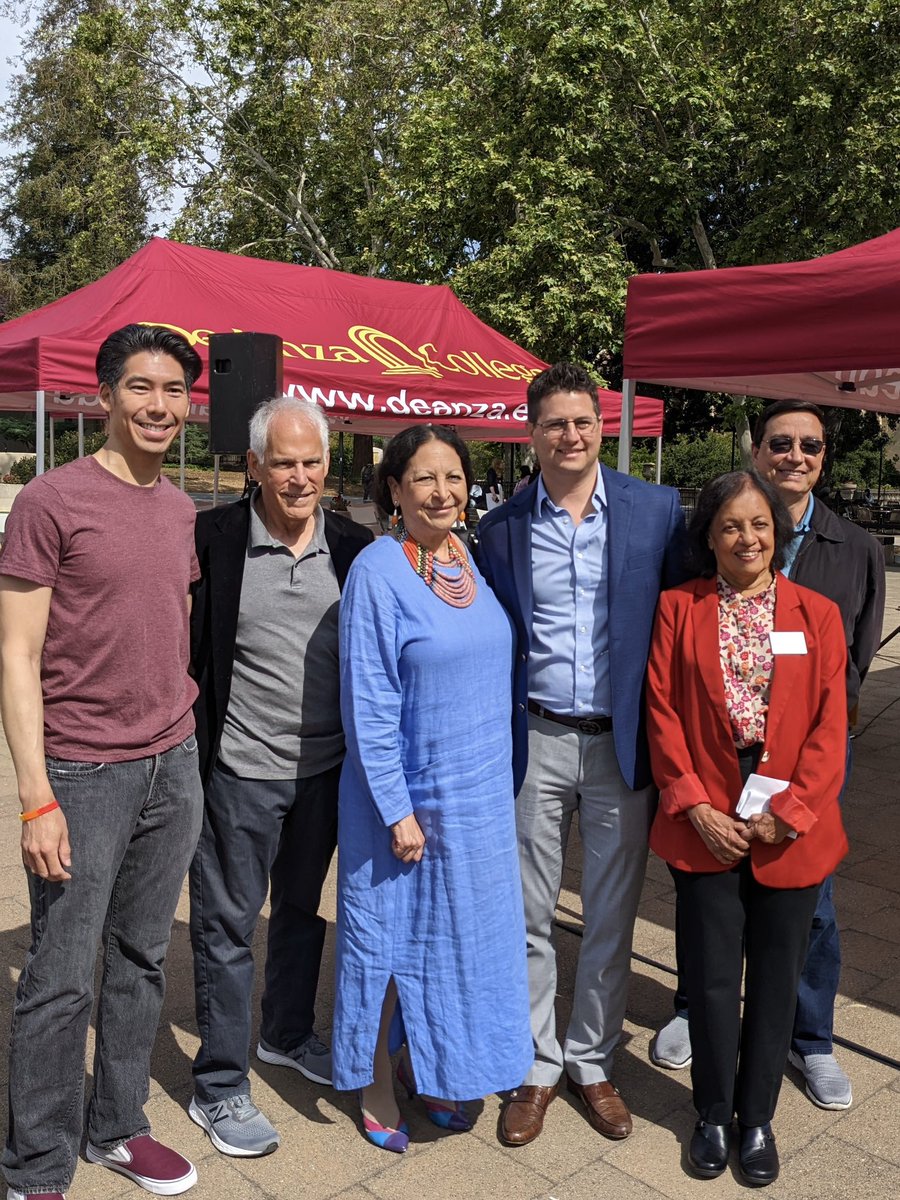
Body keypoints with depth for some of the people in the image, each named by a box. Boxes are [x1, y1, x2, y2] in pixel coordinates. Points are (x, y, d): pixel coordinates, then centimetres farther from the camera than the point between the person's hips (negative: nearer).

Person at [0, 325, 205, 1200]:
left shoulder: (182, 511, 9)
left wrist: (188, 741, 13)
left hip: (174, 767, 6)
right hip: (84, 774, -6)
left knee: (141, 962, 16)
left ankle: (117, 1128, 35)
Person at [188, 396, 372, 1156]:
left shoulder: (354, 547, 0)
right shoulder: (213, 539, -11)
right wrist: (190, 741, -9)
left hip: (326, 768, 4)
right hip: (240, 771, -4)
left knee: (302, 910, 21)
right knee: (228, 923, 8)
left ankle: (288, 1035, 43)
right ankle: (220, 1087, 24)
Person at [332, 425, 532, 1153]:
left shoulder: (475, 561, 3)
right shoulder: (378, 571, -16)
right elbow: (368, 704, -16)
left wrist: (501, 776, 11)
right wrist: (397, 811, -16)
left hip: (480, 795, 6)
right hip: (408, 795, -6)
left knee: (461, 935, 18)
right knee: (390, 936, 11)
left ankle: (430, 1071, 39)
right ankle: (377, 1087, 32)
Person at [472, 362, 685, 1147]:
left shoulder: (658, 510, -2)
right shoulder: (503, 528, 1)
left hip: (624, 742, 0)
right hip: (536, 741, 1)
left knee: (612, 919, 12)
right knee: (529, 916, 10)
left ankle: (594, 1064, 32)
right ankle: (537, 1067, 29)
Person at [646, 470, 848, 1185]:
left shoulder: (818, 614, 3)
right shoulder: (679, 608, 1)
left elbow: (830, 725, -2)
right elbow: (663, 712, -3)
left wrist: (788, 813, -10)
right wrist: (695, 808, -10)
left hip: (791, 832, 1)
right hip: (707, 828, -1)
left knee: (776, 980, 13)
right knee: (711, 980, 9)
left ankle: (758, 1117, 33)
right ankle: (714, 1115, 31)